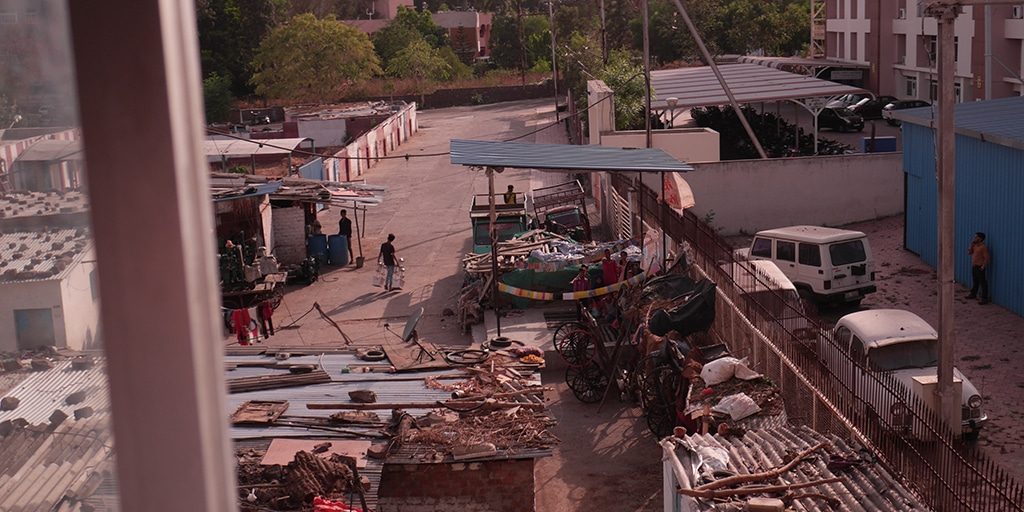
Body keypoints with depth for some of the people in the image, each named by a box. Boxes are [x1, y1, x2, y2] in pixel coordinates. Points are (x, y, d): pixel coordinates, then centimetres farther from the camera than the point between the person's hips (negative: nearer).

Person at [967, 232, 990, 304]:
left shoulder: (983, 247, -16)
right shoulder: (975, 246, 11)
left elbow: (987, 258, -18)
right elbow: (969, 252, 14)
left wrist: (983, 266, -21)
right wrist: (971, 245, 3)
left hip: (979, 267, -9)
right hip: (974, 266, 9)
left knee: (982, 282, -6)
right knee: (975, 281, 22)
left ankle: (984, 298, -6)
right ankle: (973, 294, 35)